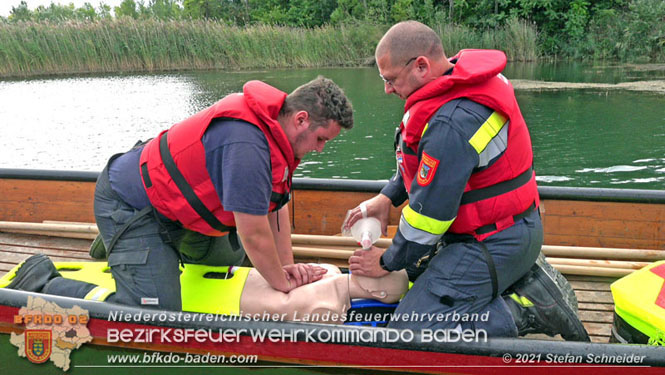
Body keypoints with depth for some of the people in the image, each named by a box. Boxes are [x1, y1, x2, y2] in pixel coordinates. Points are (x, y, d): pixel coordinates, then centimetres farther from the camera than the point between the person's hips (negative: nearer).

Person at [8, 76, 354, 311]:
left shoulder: (273, 125, -1)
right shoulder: (246, 144, -33)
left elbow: (275, 204, 5)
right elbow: (254, 234, -27)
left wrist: (286, 265, 2)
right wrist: (282, 282, -11)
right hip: (129, 204, -10)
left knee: (231, 257, 25)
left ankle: (115, 241, 32)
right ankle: (43, 284, 1)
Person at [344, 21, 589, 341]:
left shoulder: (451, 123, -28)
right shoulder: (465, 79, 3)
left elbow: (431, 210, -21)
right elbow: (424, 160, 17)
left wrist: (387, 262, -5)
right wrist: (387, 198, 9)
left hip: (494, 244, -10)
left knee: (406, 336, -10)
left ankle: (528, 311, -7)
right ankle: (526, 277, 12)